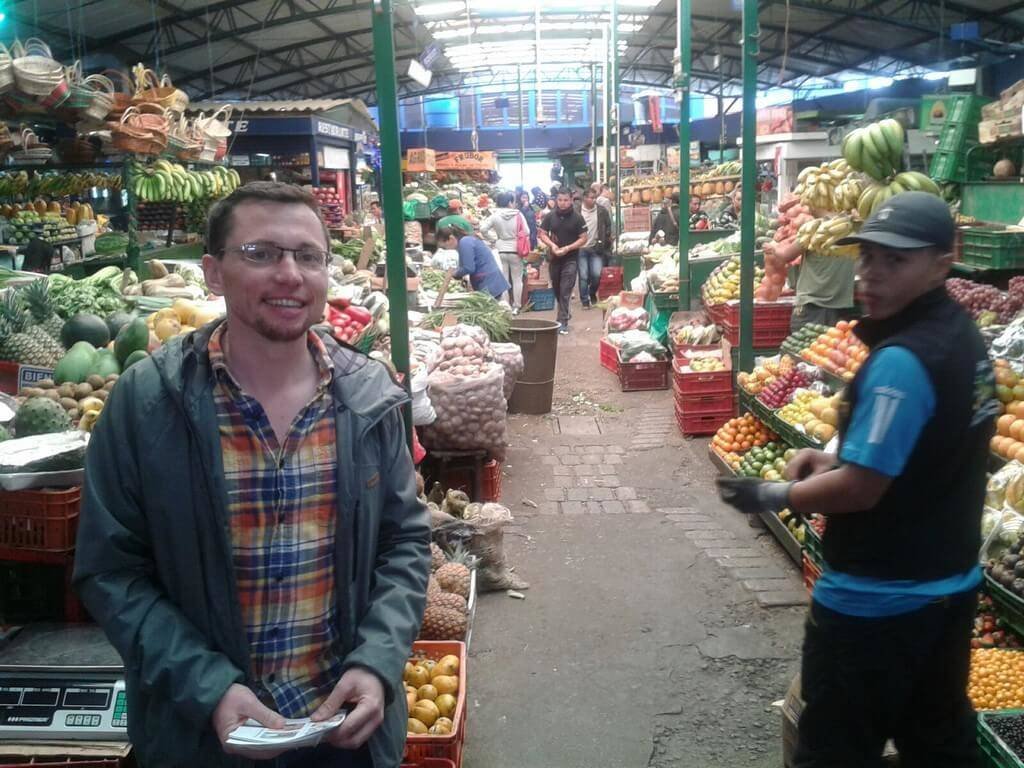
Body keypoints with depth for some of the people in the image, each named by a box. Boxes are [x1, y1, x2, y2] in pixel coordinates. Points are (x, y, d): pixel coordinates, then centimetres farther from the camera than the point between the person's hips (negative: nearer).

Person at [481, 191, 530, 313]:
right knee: (517, 279, 11)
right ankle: (516, 306, 14)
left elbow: (482, 229, -9)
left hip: (500, 251, 1)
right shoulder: (518, 215, -9)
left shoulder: (495, 215, -6)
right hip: (515, 250, -1)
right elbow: (526, 231, -7)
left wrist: (493, 237, 4)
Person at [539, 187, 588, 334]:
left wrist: (568, 248, -18)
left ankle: (563, 321, -10)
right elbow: (542, 234, 6)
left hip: (570, 258, -4)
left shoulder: (577, 217, -7)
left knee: (565, 290, -10)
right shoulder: (550, 216, 0)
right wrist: (552, 245, -13)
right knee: (556, 289, 15)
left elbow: (583, 238, -5)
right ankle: (565, 313, 37)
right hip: (554, 257, 4)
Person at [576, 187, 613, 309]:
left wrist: (605, 240, 4)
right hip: (581, 248, -1)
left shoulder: (601, 211, 1)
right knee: (583, 276, 0)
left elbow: (608, 226, 11)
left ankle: (592, 294, 23)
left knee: (596, 274, -4)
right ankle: (585, 301, 12)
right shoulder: (577, 211, -5)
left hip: (596, 248, 1)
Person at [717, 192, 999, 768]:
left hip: (875, 602, -9)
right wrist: (836, 459, 7)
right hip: (951, 584, 9)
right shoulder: (963, 335, 2)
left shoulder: (901, 361, -27)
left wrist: (773, 496, -11)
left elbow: (861, 489, -25)